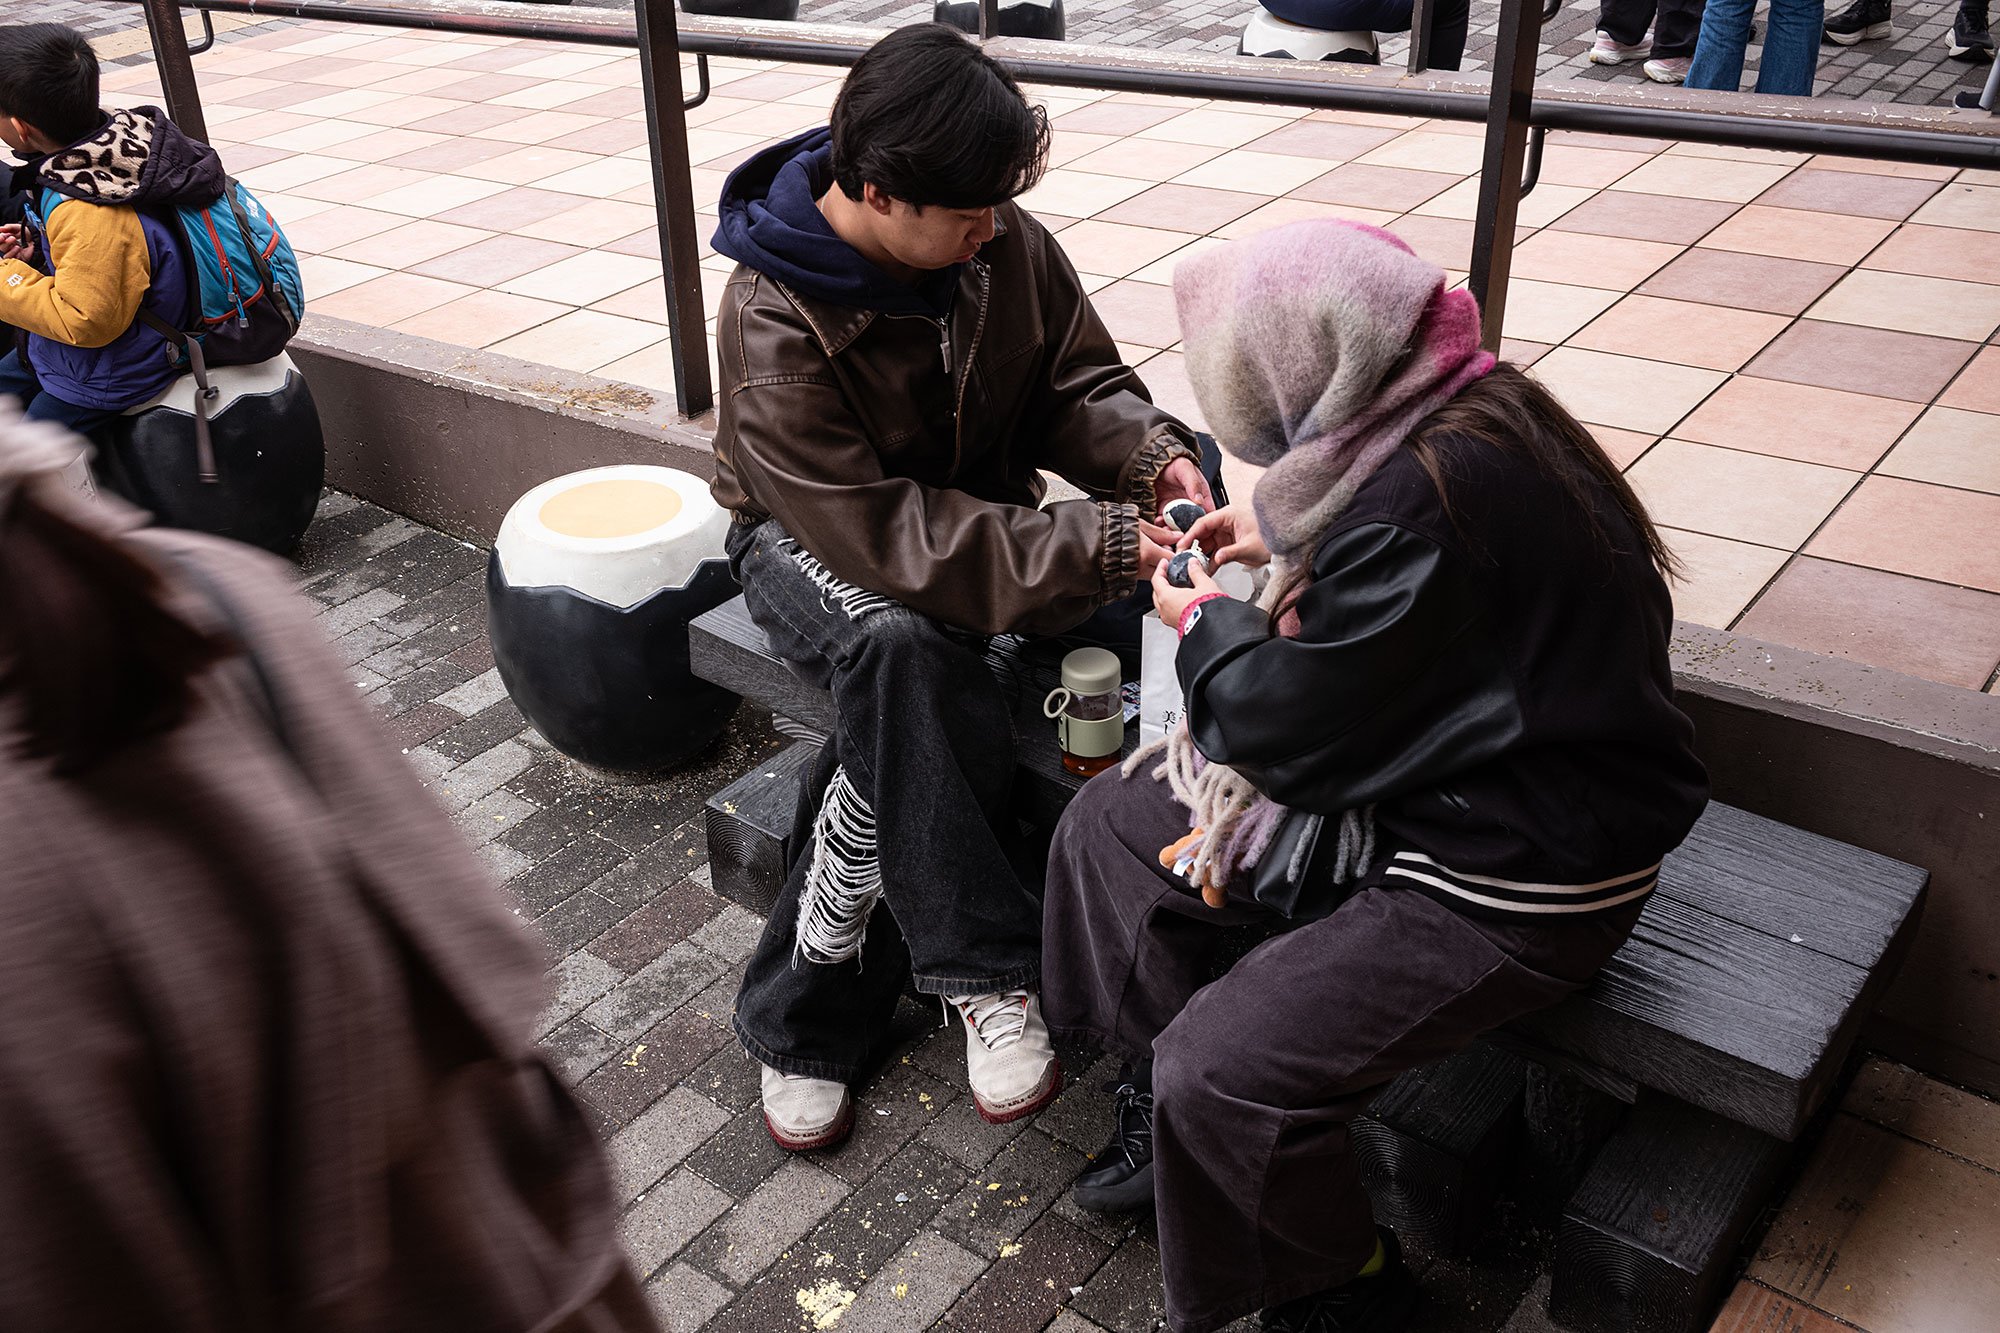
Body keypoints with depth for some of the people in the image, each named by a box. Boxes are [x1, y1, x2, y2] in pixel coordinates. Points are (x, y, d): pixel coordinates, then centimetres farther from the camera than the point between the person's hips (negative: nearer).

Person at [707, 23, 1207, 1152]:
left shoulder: (1004, 244, -10)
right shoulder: (777, 323, -26)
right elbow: (880, 533, -33)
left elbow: (1078, 379, 2)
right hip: (813, 539, -4)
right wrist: (1094, 549, -37)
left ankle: (807, 1018, -9)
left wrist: (1150, 456, -22)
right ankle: (990, 974, -25)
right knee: (907, 645, -37)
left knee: (899, 716, -25)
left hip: (976, 509, 4)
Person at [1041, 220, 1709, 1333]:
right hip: (1443, 776, 10)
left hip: (1506, 882, -10)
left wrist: (1210, 625, -2)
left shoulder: (1427, 494, -31)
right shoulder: (1470, 410, -1)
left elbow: (1297, 719, -21)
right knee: (1111, 823, 7)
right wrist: (1286, 542, 12)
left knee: (1223, 1072, -19)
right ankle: (1165, 1122, 22)